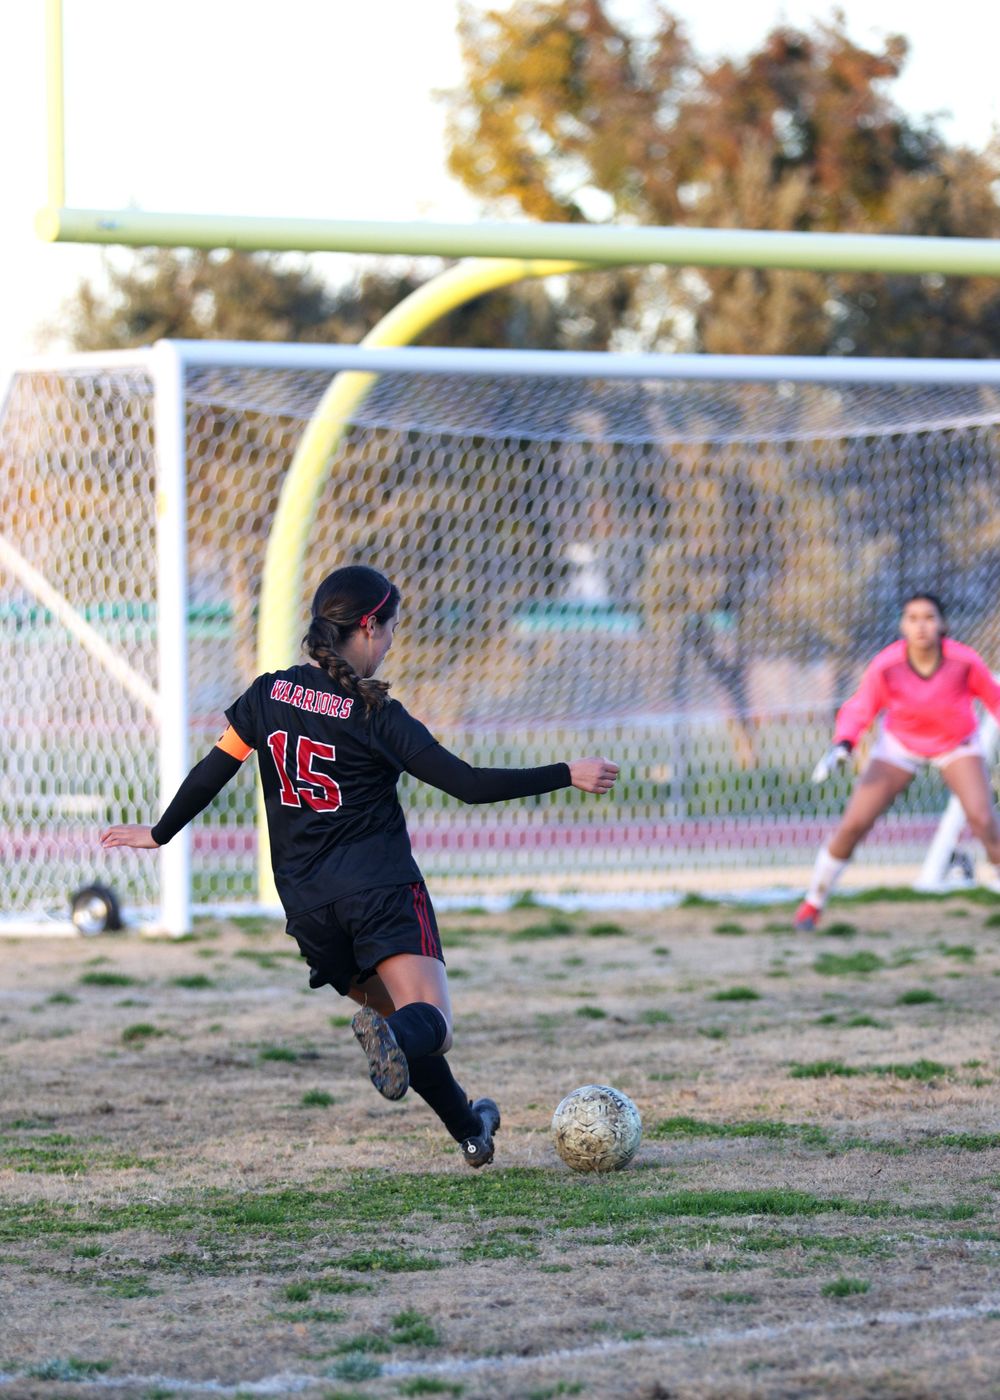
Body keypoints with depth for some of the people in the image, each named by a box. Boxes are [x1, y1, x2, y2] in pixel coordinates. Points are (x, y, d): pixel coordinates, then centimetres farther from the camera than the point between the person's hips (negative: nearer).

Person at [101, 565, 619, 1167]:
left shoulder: (269, 694, 6)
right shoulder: (376, 716, -7)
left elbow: (212, 772, 11)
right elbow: (469, 784, -9)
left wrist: (158, 834, 27)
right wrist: (568, 775, -2)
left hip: (307, 903, 6)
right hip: (381, 887, -6)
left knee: (403, 1021, 22)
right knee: (431, 1024, -15)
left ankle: (469, 1129, 29)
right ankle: (395, 1038, -49)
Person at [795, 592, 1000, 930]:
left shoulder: (965, 661, -27)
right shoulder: (886, 666, -27)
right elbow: (859, 710, -15)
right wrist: (842, 745, -32)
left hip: (957, 744, 0)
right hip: (900, 746, 0)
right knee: (853, 825, -6)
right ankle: (813, 903, 13)